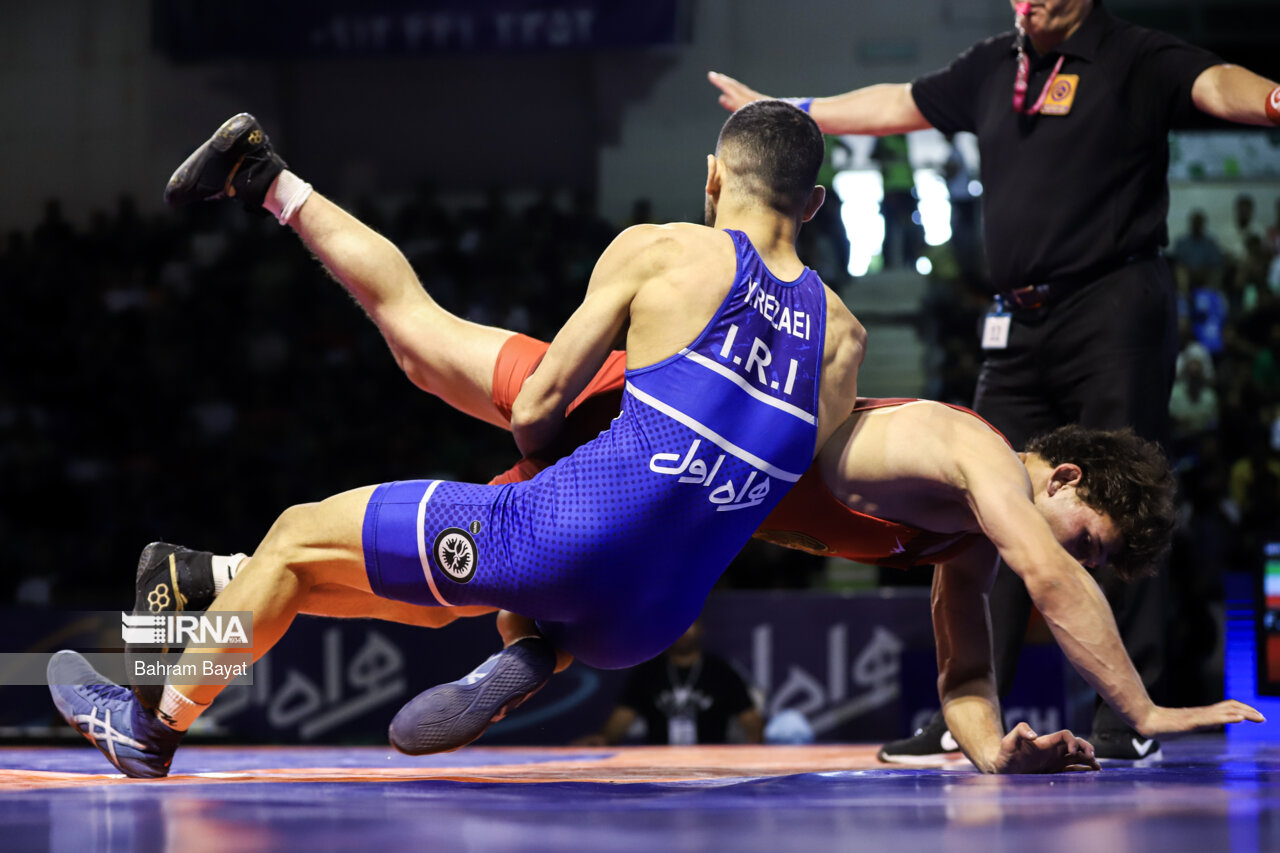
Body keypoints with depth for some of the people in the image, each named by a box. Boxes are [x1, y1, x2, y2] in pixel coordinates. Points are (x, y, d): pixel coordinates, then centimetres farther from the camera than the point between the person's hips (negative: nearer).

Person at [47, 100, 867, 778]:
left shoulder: (660, 252, -3)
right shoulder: (843, 332, 8)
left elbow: (534, 410, -1)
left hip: (566, 539, -5)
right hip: (648, 624, 5)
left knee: (298, 536, 16)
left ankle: (153, 730, 29)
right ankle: (532, 657, 12)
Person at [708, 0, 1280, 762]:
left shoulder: (1137, 61, -4)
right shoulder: (996, 68, 17)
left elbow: (1214, 84, -23)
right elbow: (900, 106, 30)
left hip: (1113, 315, -7)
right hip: (1020, 327, 7)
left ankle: (1130, 716, -2)